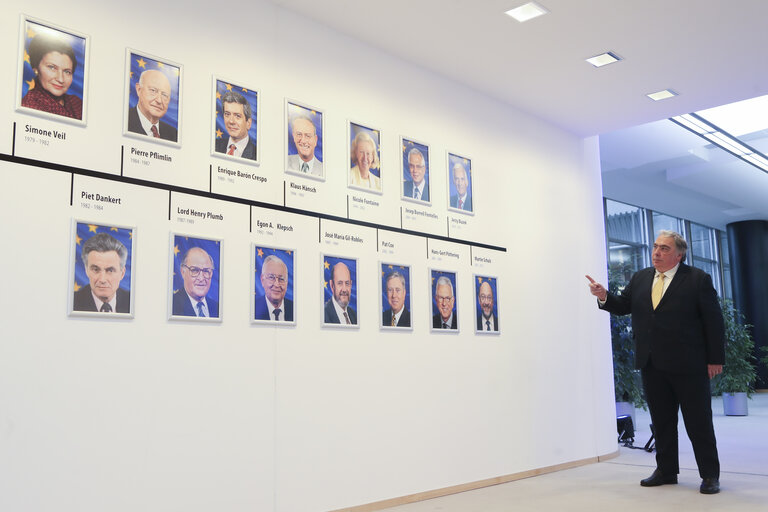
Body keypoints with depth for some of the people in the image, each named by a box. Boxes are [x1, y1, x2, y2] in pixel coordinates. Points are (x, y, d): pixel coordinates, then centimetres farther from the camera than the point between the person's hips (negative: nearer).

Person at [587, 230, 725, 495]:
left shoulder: (698, 279, -4)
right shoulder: (640, 278, 10)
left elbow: (714, 321, -5)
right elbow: (623, 306, 12)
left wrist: (715, 359, -8)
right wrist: (604, 296, -9)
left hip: (687, 364, -5)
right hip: (652, 364, 5)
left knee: (698, 421, 3)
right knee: (661, 421, 13)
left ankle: (710, 475, 15)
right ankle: (666, 470, 24)